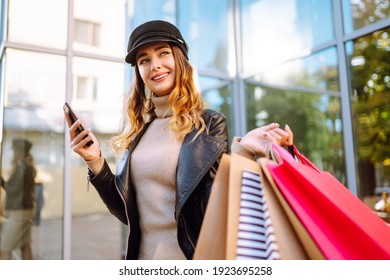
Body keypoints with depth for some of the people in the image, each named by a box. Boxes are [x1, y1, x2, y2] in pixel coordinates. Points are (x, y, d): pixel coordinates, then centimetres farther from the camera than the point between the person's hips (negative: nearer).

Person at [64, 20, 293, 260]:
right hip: (142, 255, 5)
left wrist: (240, 150, -29)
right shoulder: (136, 131, 2)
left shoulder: (209, 123, -10)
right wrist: (95, 161, -6)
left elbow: (210, 210, -17)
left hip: (189, 256, -4)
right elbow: (128, 214, 4)